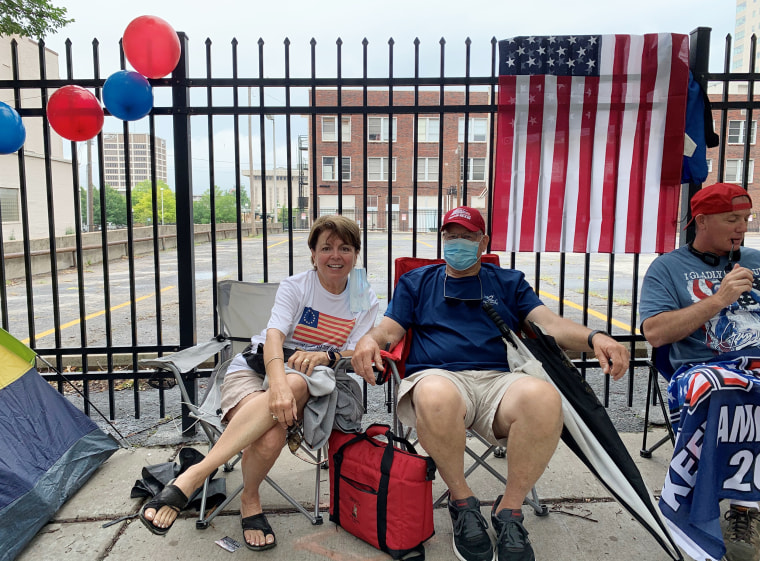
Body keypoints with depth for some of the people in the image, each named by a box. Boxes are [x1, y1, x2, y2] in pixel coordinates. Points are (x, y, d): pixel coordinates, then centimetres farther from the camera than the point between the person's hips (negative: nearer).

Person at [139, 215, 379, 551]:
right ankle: (250, 500, -11)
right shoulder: (295, 287, -1)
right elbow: (274, 336, -17)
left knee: (297, 384, -39)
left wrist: (327, 355, -25)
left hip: (308, 380, 1)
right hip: (254, 368, -1)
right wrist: (277, 384, -38)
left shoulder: (365, 302, 7)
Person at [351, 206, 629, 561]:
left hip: (497, 380, 1)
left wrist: (594, 338, -10)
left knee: (544, 396, -34)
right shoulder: (417, 282, 24)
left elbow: (551, 324, 11)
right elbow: (390, 331, 13)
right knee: (436, 396, -40)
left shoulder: (508, 282, 24)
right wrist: (369, 339, -12)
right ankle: (462, 500, -11)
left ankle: (509, 508, -11)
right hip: (436, 376, -1)